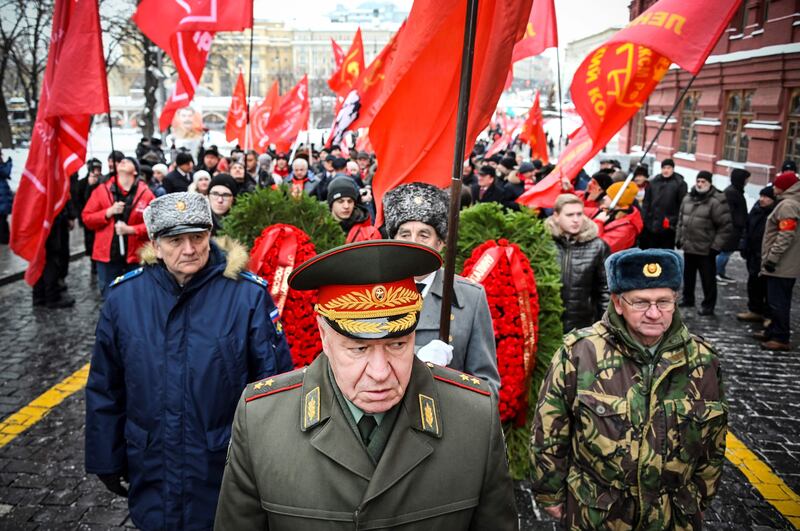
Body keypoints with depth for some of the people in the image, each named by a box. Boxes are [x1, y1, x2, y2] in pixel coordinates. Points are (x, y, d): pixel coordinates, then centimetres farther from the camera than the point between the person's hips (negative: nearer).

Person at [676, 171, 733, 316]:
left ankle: (708, 305, 11)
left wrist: (716, 246, -15)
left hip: (706, 249, -7)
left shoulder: (716, 202, -14)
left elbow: (726, 226, -14)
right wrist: (679, 238, 14)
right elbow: (681, 219, 19)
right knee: (688, 275, 19)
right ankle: (688, 299, 34)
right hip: (688, 247, 7)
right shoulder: (688, 198, 8)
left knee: (708, 279, 1)